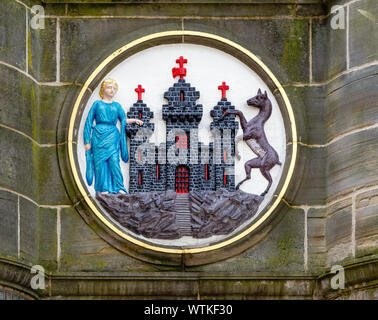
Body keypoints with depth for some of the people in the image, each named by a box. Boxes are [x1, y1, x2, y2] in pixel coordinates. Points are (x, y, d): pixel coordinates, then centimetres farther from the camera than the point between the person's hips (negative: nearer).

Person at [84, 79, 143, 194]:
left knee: (114, 161, -11)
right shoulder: (97, 104, 11)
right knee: (101, 163, -5)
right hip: (99, 136, -1)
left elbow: (123, 120, 14)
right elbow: (89, 122, 9)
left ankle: (119, 188, -11)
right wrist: (87, 141, 2)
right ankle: (104, 189, -1)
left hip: (113, 137, 1)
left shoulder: (117, 106, 17)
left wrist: (134, 120, -7)